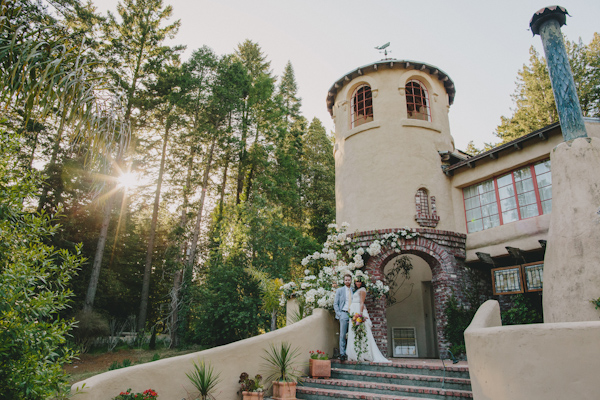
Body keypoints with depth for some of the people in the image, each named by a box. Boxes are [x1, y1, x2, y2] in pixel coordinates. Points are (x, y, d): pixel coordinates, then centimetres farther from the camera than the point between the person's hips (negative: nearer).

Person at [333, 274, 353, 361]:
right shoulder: (339, 290, 7)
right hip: (344, 314, -2)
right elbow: (335, 304, 6)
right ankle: (342, 353, 0)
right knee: (342, 334, -4)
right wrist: (339, 314, -4)